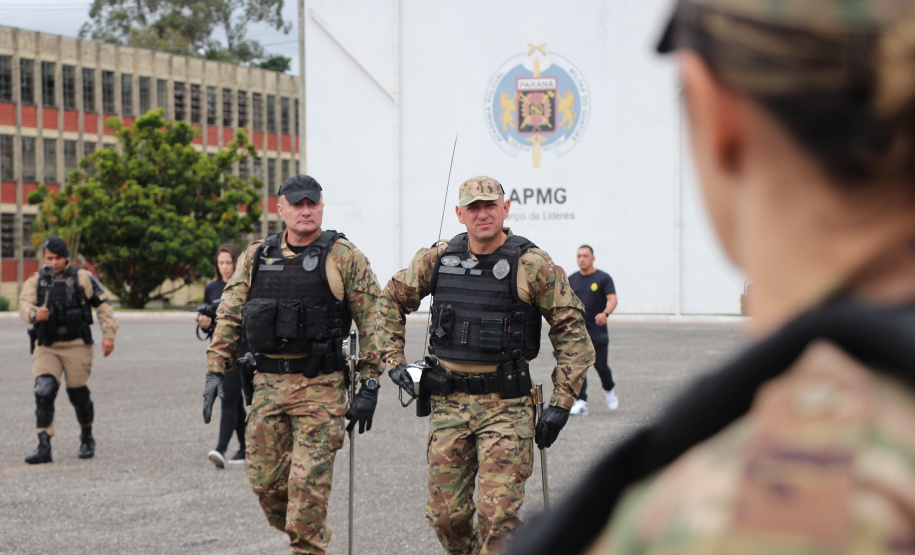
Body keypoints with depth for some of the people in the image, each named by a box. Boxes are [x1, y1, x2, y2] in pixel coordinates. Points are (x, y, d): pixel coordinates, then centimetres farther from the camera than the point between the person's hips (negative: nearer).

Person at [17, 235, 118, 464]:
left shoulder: (82, 278, 3)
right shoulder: (35, 281, 7)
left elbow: (103, 305, 3)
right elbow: (24, 303, -9)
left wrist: (109, 334, -6)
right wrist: (34, 314, -32)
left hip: (76, 346, -1)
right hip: (46, 346, 1)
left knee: (78, 394, 3)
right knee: (44, 391, -16)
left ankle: (87, 439, 29)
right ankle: (43, 447, -15)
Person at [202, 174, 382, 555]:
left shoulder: (344, 257, -2)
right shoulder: (255, 258, 10)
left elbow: (371, 321, -3)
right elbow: (229, 316, 13)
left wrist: (369, 386, -8)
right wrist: (216, 370, 3)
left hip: (320, 387, -4)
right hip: (268, 384, 4)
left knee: (308, 483, -10)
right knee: (265, 483, 6)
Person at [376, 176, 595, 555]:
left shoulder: (532, 266, -7)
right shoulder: (437, 260, 4)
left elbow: (573, 332, -5)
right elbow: (391, 300, 20)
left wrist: (560, 405, -9)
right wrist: (394, 361, 10)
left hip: (506, 407, -4)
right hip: (448, 401, 4)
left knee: (499, 513, -12)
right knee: (444, 515, 5)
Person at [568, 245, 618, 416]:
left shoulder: (603, 278, -2)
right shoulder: (571, 280, 10)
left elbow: (612, 300, -13)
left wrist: (605, 313, -32)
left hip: (597, 331, -2)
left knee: (600, 365, 4)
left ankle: (609, 389, 35)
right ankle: (581, 403, -11)